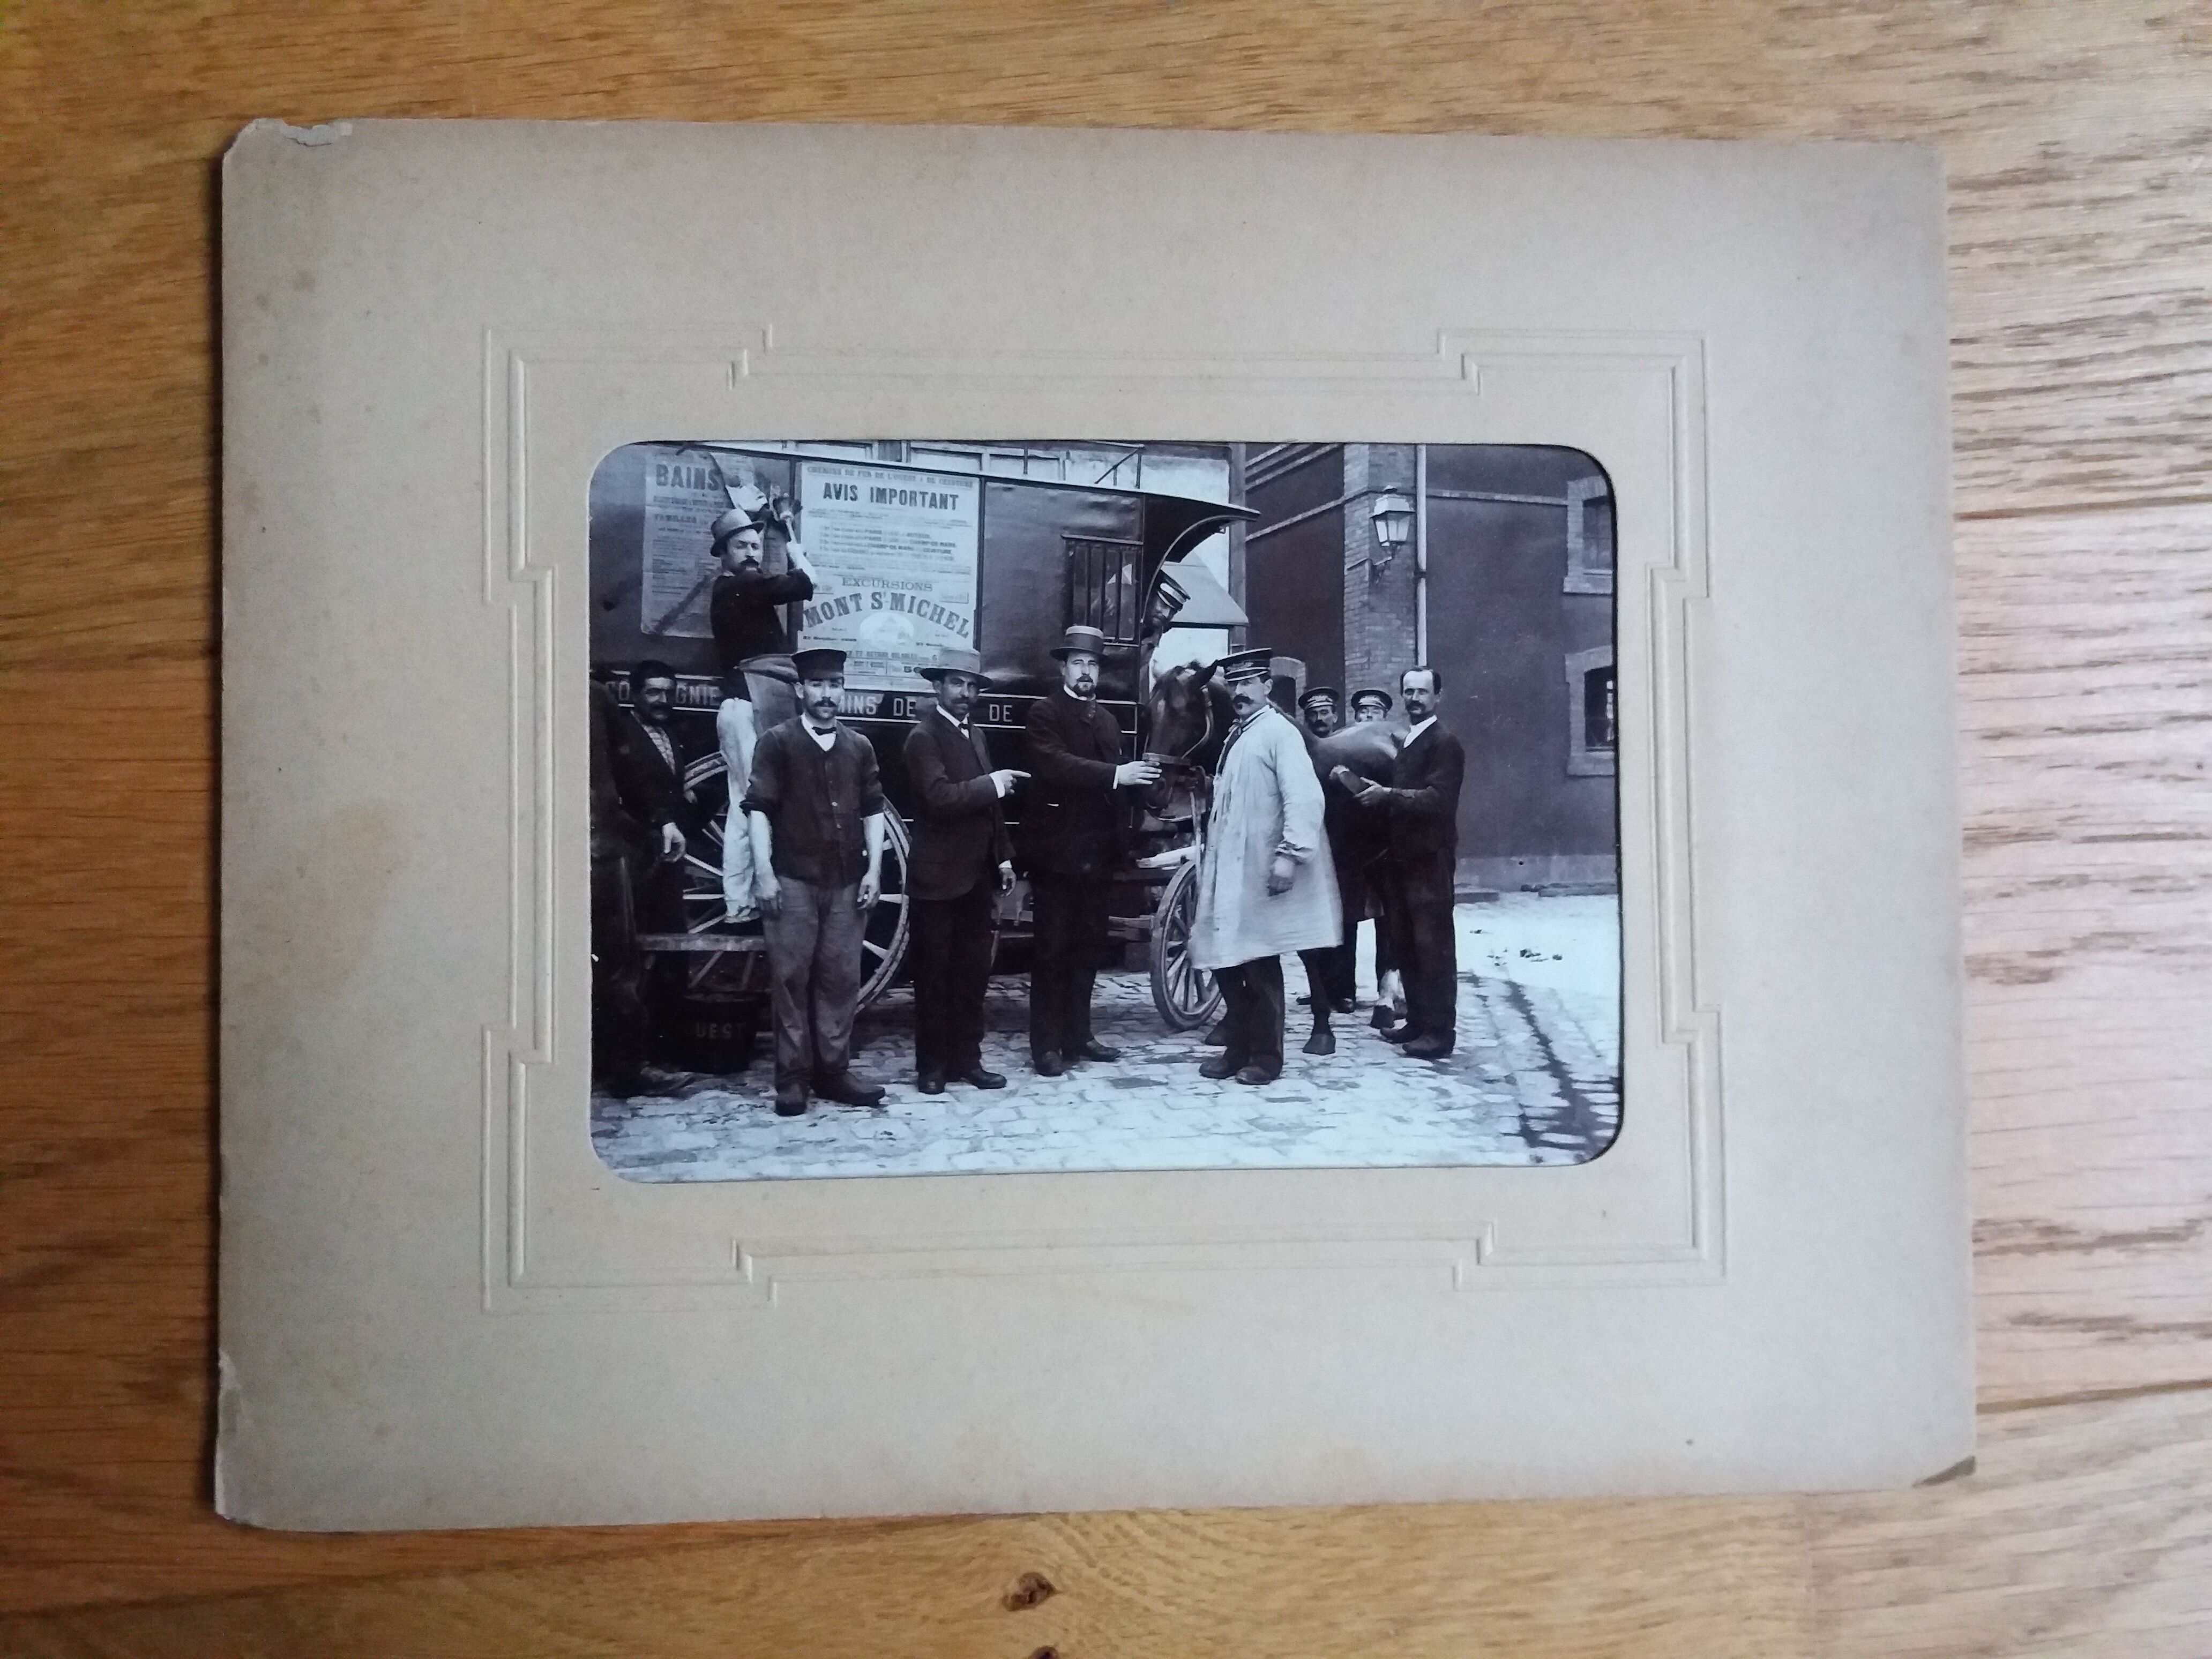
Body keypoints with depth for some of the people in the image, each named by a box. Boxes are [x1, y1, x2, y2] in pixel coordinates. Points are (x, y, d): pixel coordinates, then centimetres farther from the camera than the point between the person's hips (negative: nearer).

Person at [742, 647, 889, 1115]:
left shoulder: (860, 748, 10)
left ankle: (833, 1070, 13)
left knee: (841, 978, 5)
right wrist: (763, 872, -12)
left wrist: (874, 870, 3)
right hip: (793, 880, -3)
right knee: (791, 978, 0)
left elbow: (873, 811, 12)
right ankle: (792, 1077, 6)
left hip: (847, 882, 3)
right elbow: (758, 808, -5)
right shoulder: (777, 742, -1)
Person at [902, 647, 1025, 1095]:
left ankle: (966, 1058, 18)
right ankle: (932, 1065, 9)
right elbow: (939, 797, -24)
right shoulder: (924, 736, -10)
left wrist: (1003, 857, 15)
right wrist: (992, 783, -18)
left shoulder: (974, 736, 16)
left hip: (977, 875, 7)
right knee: (934, 975, 1)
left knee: (973, 973, 10)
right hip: (938, 876, -7)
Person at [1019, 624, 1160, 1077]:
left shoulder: (1106, 720, 19)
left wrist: (1138, 776, 0)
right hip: (1056, 849, -7)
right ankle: (1046, 1044, 2)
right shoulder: (1044, 712, -4)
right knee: (1053, 949, -3)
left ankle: (1077, 1035, 20)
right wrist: (1116, 774, -28)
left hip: (1096, 851, 7)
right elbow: (1055, 765, -21)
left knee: (1088, 947, 11)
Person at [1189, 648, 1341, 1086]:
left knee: (1260, 966, -1)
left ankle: (1266, 1058, 9)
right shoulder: (1236, 735, 17)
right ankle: (1238, 1049, 23)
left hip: (1260, 871, -8)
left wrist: (1289, 853, -26)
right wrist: (1207, 852, 18)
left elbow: (1305, 798, -20)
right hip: (1228, 870, 8)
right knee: (1226, 962, 11)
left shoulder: (1279, 732, -11)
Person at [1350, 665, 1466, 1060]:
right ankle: (1417, 1021, 19)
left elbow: (1438, 798, -19)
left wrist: (1388, 795, -26)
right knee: (1405, 945, 11)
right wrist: (1371, 792, 1)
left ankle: (1440, 1030, -2)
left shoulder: (1445, 744, -7)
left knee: (1433, 946, -6)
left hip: (1428, 860, -8)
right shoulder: (1403, 744, 19)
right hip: (1400, 859, 8)